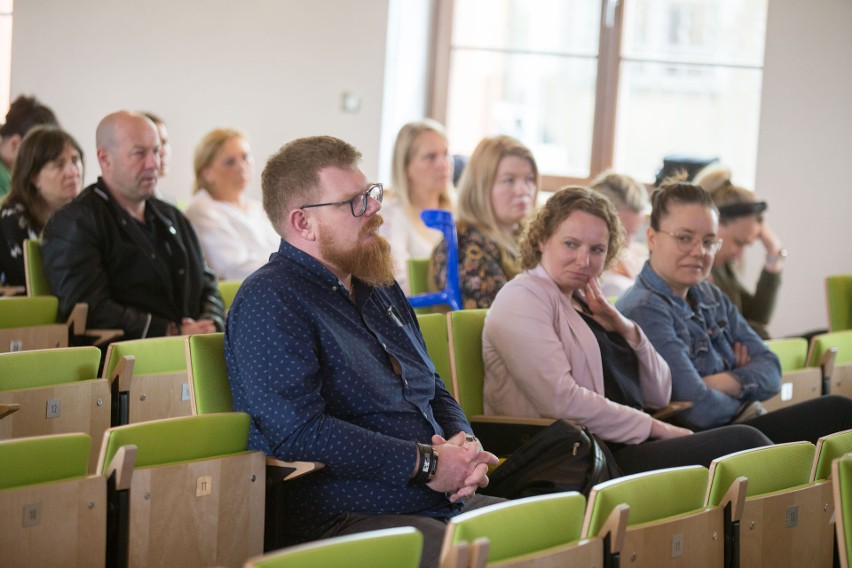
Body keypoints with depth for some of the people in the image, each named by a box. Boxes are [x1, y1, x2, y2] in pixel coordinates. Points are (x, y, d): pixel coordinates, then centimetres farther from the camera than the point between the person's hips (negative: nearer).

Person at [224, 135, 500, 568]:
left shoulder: (379, 288, 21)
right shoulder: (268, 302, -9)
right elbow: (298, 431, -21)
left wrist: (463, 444, 3)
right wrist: (426, 463, -18)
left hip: (442, 502, 9)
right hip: (346, 517, -9)